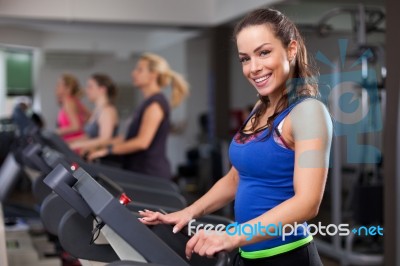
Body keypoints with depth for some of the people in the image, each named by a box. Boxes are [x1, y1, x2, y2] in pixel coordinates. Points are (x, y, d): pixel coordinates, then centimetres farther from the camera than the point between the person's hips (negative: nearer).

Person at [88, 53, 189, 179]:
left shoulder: (155, 102, -13)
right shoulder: (149, 102, 18)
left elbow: (142, 141, -21)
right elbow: (133, 137, 20)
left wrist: (107, 150, -18)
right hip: (140, 170, 9)